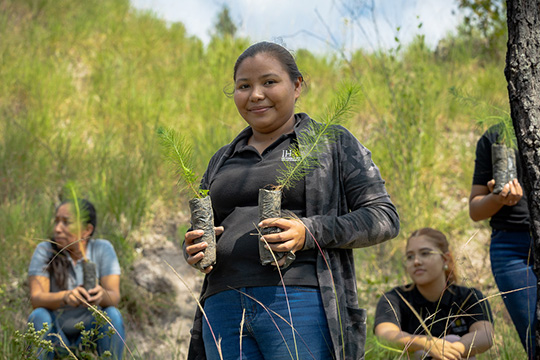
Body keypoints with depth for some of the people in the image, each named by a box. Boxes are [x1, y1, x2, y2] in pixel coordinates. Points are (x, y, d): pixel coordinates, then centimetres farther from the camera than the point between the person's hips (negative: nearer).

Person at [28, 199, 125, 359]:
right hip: (53, 334, -1)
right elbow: (36, 299, -21)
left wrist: (101, 294, -42)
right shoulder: (45, 250, -11)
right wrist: (66, 297, -43)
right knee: (39, 316, -29)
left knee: (113, 315, -27)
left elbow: (114, 298, -18)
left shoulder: (103, 249, -9)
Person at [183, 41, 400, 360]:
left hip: (300, 305, -4)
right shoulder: (222, 161, 22)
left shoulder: (332, 143, 8)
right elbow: (196, 235, 26)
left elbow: (384, 217, 0)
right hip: (225, 309, 5)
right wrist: (194, 250, 1)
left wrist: (309, 232, -14)